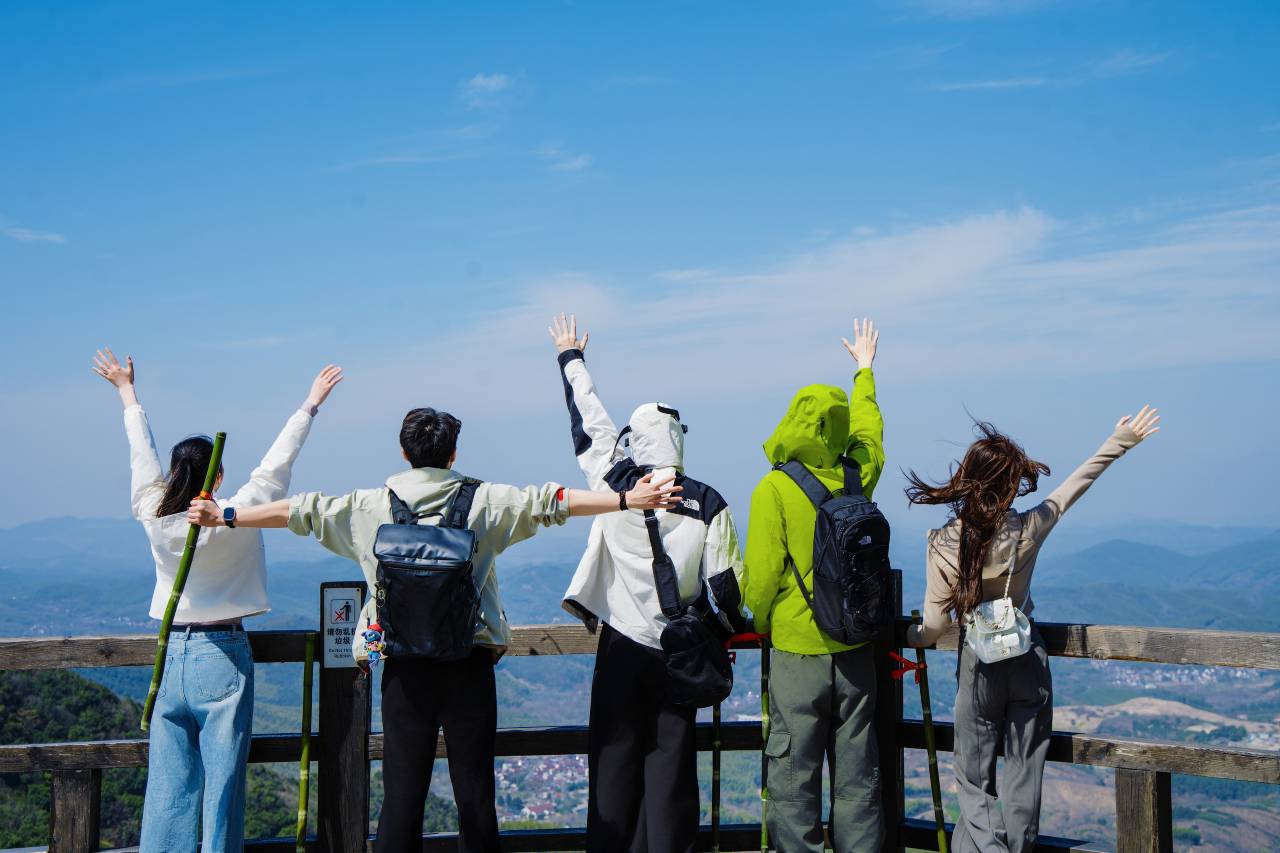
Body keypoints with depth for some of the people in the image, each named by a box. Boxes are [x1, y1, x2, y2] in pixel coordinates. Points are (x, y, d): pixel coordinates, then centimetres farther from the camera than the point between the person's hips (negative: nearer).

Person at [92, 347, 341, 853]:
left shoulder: (154, 517, -1)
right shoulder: (235, 517, -11)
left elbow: (143, 456, 12)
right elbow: (276, 466, -3)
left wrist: (128, 394, 27)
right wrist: (310, 406, 7)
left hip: (171, 656, 4)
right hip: (223, 658, -4)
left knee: (168, 785, 7)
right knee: (222, 782, 0)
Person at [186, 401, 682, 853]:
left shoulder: (374, 505, 4)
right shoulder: (483, 501, 1)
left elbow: (300, 511, 8)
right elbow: (549, 502, -5)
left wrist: (225, 516, 18)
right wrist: (628, 500, -5)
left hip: (404, 666, 1)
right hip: (470, 664, -1)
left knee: (403, 793, 5)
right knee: (474, 792, 5)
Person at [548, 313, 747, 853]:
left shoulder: (616, 483, -5)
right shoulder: (708, 503, -5)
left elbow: (588, 422, 9)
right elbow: (724, 583, -3)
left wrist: (571, 358, 23)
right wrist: (739, 628, 17)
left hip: (621, 645, 0)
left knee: (614, 758, 7)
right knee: (670, 760, 6)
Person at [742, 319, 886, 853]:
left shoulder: (774, 488, -13)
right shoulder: (858, 477, -1)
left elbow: (761, 574, -12)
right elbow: (869, 432, 21)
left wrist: (760, 623, 8)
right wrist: (864, 371, 37)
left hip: (797, 652, -4)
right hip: (856, 653, 4)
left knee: (793, 776, 4)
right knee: (857, 777, 12)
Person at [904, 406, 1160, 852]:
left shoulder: (942, 545, -17)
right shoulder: (1028, 530, -14)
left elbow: (934, 627, -12)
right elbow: (1075, 485, 1)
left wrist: (901, 636, 9)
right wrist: (1122, 440, 14)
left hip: (978, 665, -1)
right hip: (1029, 659, 1)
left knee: (975, 779, 10)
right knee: (1023, 773, 14)